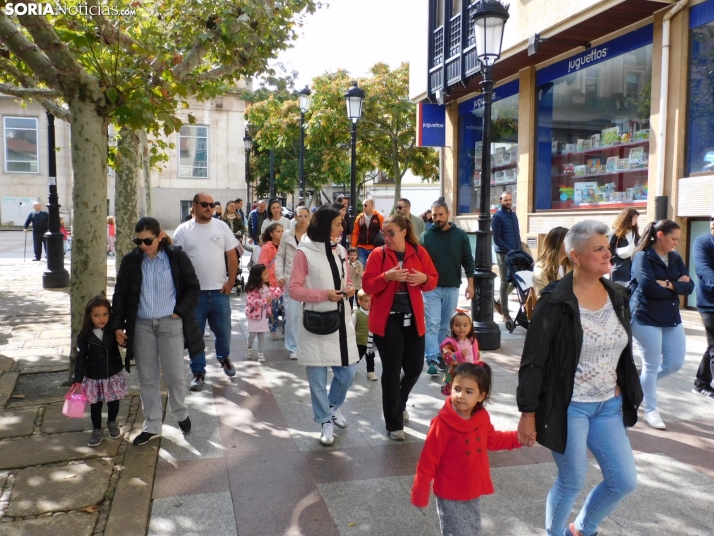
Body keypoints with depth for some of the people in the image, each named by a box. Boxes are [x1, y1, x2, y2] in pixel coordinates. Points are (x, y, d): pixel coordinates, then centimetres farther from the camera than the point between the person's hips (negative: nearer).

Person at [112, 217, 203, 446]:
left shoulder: (177, 257, -7)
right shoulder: (130, 260, -1)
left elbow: (193, 288, 1)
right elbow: (120, 295, 5)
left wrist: (180, 312, -9)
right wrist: (118, 325, 0)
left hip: (170, 324, -2)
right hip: (141, 325, 2)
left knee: (174, 375, 3)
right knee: (147, 378, 9)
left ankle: (181, 414, 30)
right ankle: (152, 426, 23)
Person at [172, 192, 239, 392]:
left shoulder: (222, 227, 3)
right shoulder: (183, 230, -1)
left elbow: (232, 256, 4)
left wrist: (230, 282, -3)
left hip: (220, 291, 1)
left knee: (223, 331, 11)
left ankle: (224, 357, 40)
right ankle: (198, 372, 18)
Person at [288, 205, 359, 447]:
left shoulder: (340, 250, 8)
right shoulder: (304, 252, -11)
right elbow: (294, 289, -11)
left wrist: (349, 288, -4)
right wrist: (324, 294, -21)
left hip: (340, 319, 5)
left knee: (347, 373, 10)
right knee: (317, 378, 4)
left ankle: (334, 407, 37)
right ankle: (325, 422, 22)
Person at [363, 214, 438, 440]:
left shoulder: (419, 252, 2)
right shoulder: (378, 254, -5)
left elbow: (433, 280, 7)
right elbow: (367, 285, -11)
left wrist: (424, 278, -16)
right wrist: (387, 276, -27)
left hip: (413, 319, 3)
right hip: (387, 320, -3)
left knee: (415, 368, 11)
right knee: (392, 371, 0)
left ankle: (399, 404, 41)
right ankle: (393, 424, 13)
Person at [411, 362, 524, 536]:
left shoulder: (482, 418, -8)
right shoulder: (442, 424, -26)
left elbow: (491, 440, 13)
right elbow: (428, 462, -20)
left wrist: (518, 438, 2)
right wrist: (420, 494, -14)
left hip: (474, 491, 6)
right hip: (450, 496, -6)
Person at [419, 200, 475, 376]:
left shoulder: (460, 235, 1)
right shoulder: (425, 236, -3)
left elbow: (468, 261, 4)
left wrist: (470, 284, -2)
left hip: (452, 288, 2)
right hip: (432, 288, -2)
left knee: (446, 325, 10)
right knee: (432, 324, -8)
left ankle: (441, 356, 20)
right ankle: (432, 359, -10)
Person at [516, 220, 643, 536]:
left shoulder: (617, 296, 3)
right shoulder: (556, 301, -17)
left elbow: (624, 353, 15)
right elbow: (533, 361, -15)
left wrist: (623, 392, 13)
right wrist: (528, 412, -15)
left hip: (609, 405, 7)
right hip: (568, 407, -6)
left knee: (625, 480, 12)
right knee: (572, 482, 5)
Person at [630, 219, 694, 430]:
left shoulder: (675, 258, 9)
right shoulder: (643, 257, -12)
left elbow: (689, 286, 0)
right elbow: (649, 288, -24)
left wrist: (668, 284, -18)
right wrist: (677, 286, -10)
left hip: (672, 318, 7)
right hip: (646, 318, -7)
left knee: (675, 363, 10)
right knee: (652, 365, 2)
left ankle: (642, 383, 35)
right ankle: (650, 410, 18)